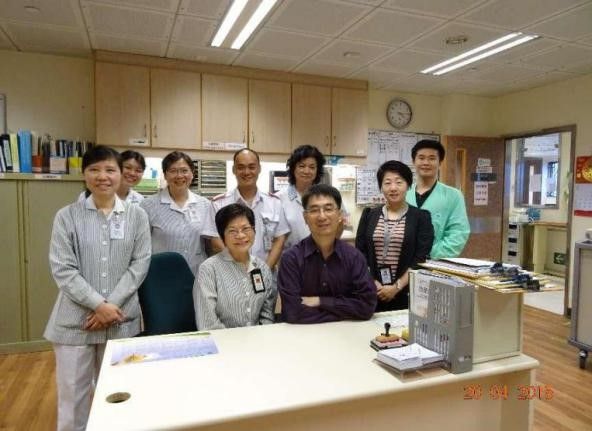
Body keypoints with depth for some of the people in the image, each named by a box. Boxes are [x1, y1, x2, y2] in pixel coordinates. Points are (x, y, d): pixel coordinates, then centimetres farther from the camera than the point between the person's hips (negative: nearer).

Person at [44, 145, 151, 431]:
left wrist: (111, 304, -12)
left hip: (121, 319, 1)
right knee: (73, 393, 11)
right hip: (75, 320, -1)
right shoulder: (67, 216, -2)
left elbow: (140, 264, -3)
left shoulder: (137, 215, 1)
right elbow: (62, 269, -7)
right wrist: (98, 305, -15)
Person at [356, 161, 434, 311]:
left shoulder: (421, 217, 1)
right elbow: (360, 254, 3)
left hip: (407, 294, -1)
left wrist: (397, 287, -12)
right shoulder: (369, 215, 7)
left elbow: (421, 259, -5)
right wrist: (373, 283, -8)